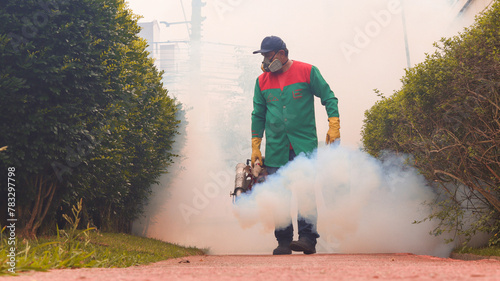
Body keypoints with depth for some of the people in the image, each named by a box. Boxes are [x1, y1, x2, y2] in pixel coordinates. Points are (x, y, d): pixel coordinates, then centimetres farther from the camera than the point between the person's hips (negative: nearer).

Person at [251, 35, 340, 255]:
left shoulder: (307, 71, 1)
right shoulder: (262, 81, 11)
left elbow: (328, 98, 6)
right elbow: (258, 116, 15)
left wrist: (333, 126, -6)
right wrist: (255, 147, 11)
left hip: (304, 145, -3)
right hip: (275, 147, 4)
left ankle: (307, 238, -7)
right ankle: (284, 242, 12)